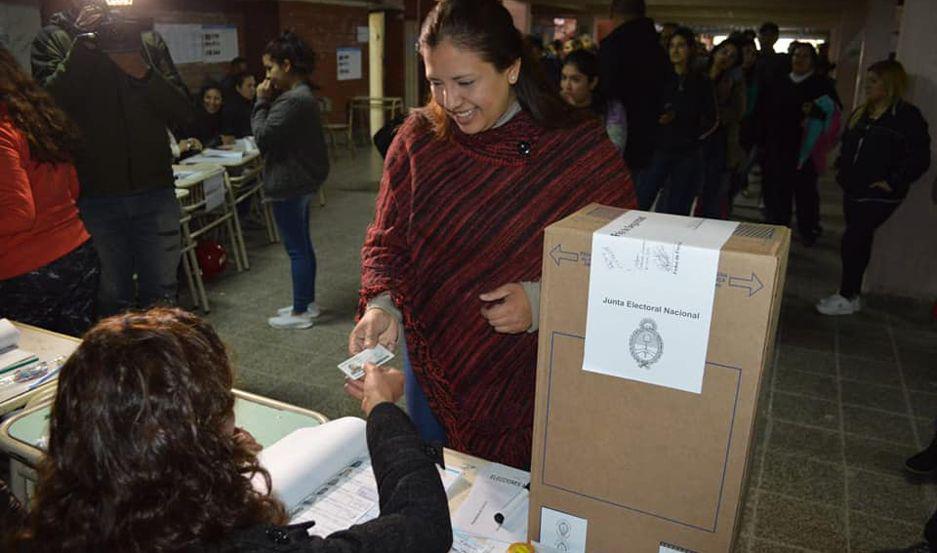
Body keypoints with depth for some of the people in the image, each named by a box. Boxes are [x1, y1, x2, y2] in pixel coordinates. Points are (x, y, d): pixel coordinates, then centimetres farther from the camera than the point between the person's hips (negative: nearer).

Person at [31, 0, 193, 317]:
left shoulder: (147, 38, 10)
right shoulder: (53, 39, 7)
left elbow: (183, 114, 3)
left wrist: (145, 73, -11)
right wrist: (83, 43, -11)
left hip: (155, 191, 1)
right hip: (94, 195, -1)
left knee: (161, 299, 8)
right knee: (113, 302, 7)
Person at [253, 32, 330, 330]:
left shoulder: (292, 100, -22)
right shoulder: (303, 94, 11)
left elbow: (263, 138, -20)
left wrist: (261, 102, -10)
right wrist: (268, 101, 3)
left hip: (290, 184, -10)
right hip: (302, 180, 10)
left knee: (296, 249, -1)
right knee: (303, 245, 17)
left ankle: (300, 312, 10)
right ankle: (307, 302, 29)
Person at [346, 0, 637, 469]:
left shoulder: (581, 149, -12)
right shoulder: (418, 139, -5)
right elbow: (386, 242, 0)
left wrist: (545, 301, -23)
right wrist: (382, 307, -20)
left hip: (540, 380, -2)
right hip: (435, 371, 3)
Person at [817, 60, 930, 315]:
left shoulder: (907, 116, -11)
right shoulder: (861, 113, 11)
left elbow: (919, 157, -14)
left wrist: (894, 183, -17)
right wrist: (841, 170, 13)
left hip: (878, 196, -7)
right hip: (853, 190, 7)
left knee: (853, 240, -9)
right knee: (859, 242, 14)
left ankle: (847, 298, 3)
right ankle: (852, 294, 24)